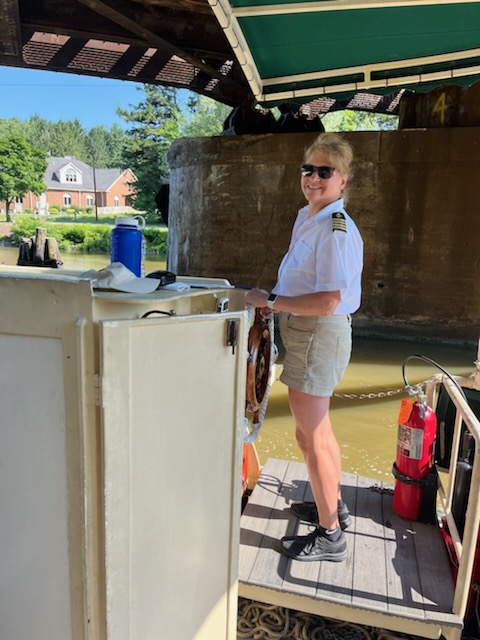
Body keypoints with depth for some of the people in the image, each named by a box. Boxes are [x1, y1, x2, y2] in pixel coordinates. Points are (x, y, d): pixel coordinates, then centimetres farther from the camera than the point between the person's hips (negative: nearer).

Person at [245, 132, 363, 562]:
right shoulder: (307, 217, 11)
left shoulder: (335, 230, -20)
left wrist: (270, 300, -21)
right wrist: (276, 300, 7)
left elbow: (327, 302, -27)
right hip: (307, 332, 10)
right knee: (315, 431, 23)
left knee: (312, 437, 2)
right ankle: (333, 506, 44)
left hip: (318, 333, -10)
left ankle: (330, 537, 21)